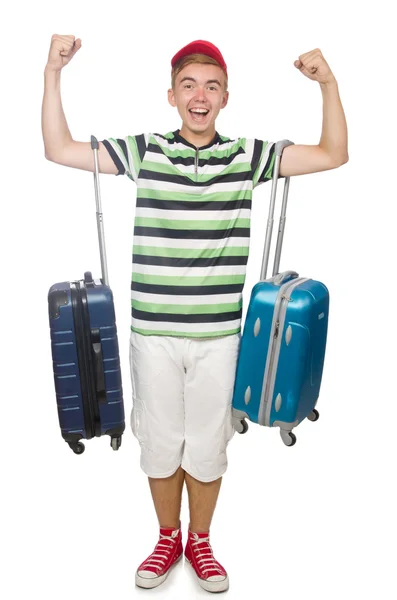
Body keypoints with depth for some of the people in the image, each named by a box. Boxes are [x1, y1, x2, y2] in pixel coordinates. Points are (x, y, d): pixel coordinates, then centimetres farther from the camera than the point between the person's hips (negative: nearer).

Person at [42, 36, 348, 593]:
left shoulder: (246, 155, 1)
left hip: (217, 335, 0)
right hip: (153, 332, 1)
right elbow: (59, 150, 2)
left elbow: (333, 154, 0)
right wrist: (53, 72, -4)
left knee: (207, 446, 14)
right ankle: (168, 538, 42)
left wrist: (328, 82, -10)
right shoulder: (145, 151, 1)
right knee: (159, 443, 16)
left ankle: (200, 540, 41)